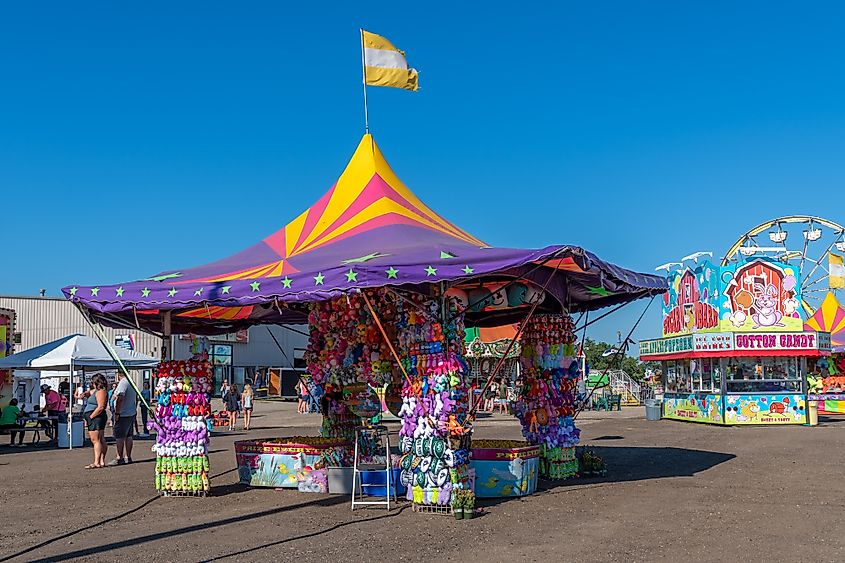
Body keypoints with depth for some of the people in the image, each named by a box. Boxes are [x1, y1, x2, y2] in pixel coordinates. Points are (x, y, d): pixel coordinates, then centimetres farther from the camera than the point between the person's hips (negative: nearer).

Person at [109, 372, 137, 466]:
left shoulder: (123, 383, -16)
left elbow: (120, 398, -24)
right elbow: (136, 399, 21)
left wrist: (117, 413, -21)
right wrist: (134, 410, 26)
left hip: (123, 415, -9)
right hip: (131, 414, 9)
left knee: (119, 436, -4)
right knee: (128, 436, 12)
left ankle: (120, 458, -3)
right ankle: (128, 457, 16)